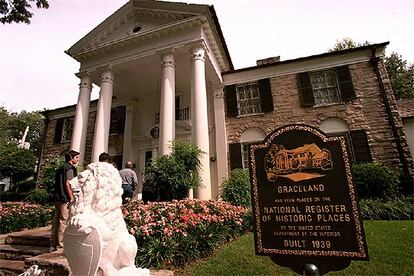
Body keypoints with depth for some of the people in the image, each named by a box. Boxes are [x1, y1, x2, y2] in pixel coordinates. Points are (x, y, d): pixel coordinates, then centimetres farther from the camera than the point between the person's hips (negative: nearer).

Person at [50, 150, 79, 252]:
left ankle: (53, 245, 20)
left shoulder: (61, 168, 19)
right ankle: (60, 244, 3)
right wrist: (72, 198, -14)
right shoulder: (70, 168, -11)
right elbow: (67, 184, -17)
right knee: (64, 221, -3)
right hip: (65, 199, -9)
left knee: (56, 220, 13)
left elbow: (57, 184, 20)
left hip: (58, 198, 10)